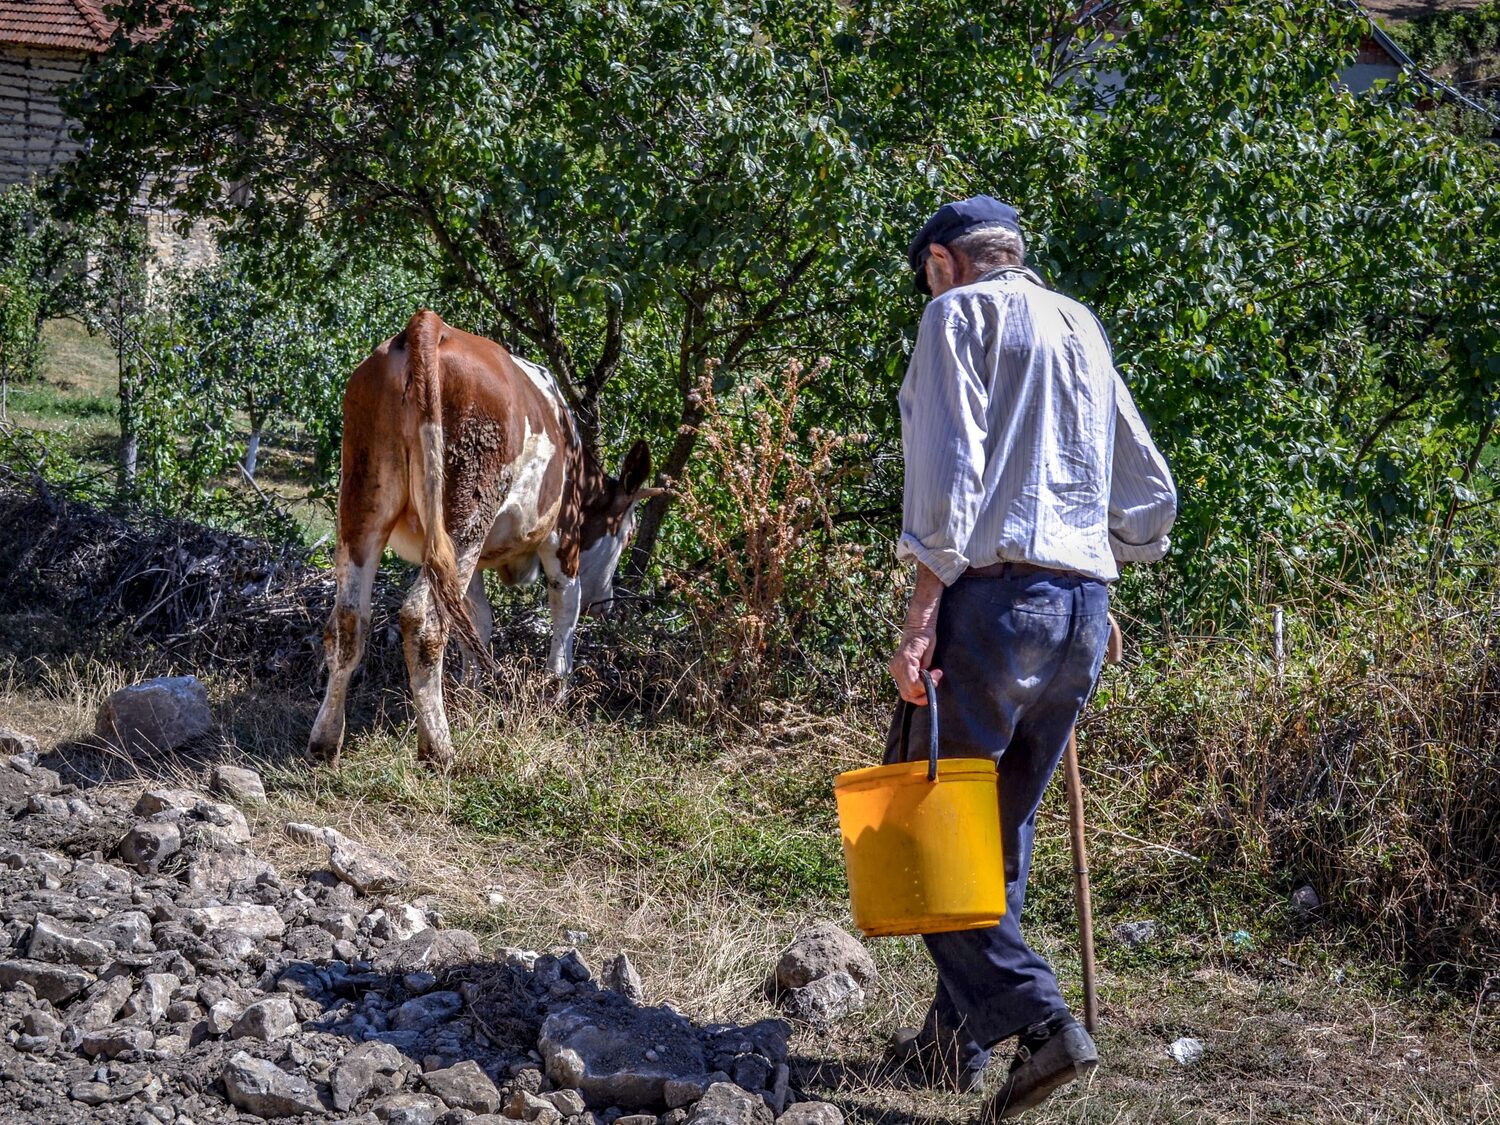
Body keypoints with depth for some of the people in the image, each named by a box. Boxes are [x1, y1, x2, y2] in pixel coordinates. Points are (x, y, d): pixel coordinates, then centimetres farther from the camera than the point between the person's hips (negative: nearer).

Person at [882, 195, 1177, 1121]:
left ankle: (1036, 1016, -15)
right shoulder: (1084, 329, 21)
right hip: (1086, 607, 7)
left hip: (995, 593, -7)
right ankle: (957, 1037, 20)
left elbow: (949, 470, -13)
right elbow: (1151, 499, 22)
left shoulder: (962, 314, 1)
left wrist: (923, 614, -15)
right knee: (1003, 830, 15)